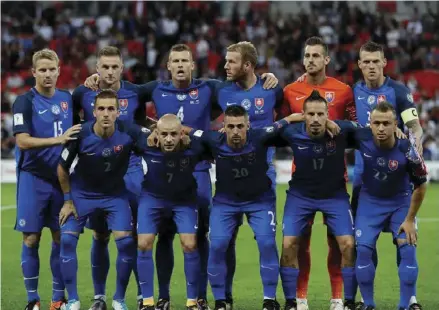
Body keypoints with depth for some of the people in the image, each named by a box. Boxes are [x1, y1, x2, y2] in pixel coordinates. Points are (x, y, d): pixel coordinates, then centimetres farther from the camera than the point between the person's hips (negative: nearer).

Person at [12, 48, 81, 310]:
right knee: (31, 239, -2)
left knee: (61, 238, 5)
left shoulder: (67, 98, 7)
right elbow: (23, 141, -18)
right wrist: (57, 140, -28)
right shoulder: (25, 102, -8)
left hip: (61, 178, 4)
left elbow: (76, 134, 22)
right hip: (33, 178, -4)